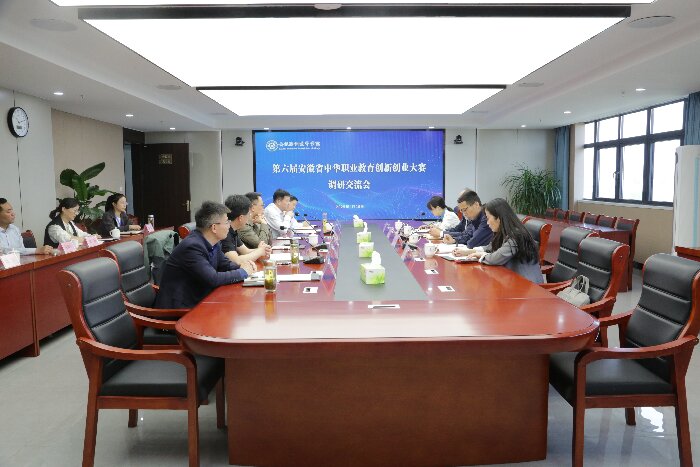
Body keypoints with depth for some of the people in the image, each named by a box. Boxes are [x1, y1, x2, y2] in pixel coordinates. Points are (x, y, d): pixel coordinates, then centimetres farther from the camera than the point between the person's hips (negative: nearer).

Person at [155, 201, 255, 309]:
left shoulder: (214, 242, 1)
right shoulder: (192, 246, -23)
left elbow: (224, 264, 17)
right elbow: (213, 279, -26)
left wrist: (242, 267, -3)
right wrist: (243, 272, -14)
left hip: (197, 300, 8)